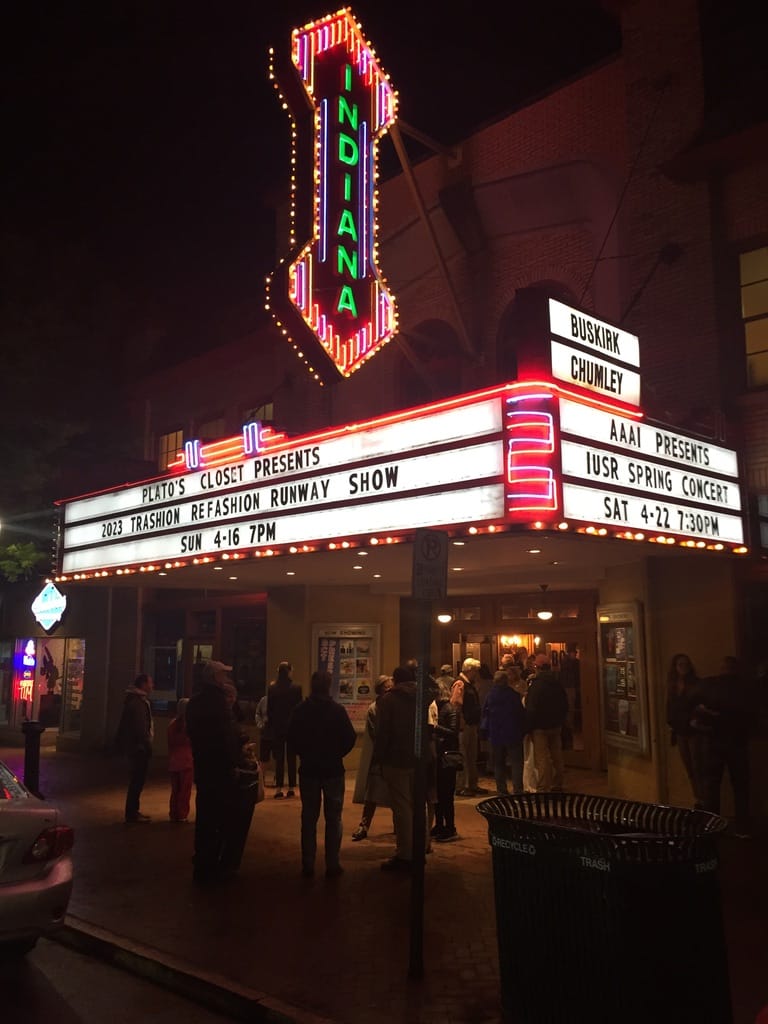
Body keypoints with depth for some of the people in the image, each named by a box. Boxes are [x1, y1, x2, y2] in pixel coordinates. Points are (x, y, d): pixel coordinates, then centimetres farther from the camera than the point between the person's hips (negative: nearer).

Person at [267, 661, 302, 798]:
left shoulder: (272, 688, -3)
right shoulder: (296, 688, -9)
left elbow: (269, 710, 1)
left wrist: (272, 725, 10)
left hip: (276, 727, 1)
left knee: (279, 758, 4)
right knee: (291, 758, 8)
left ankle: (278, 789, -1)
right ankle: (291, 788, 9)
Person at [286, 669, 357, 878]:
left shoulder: (300, 710, -5)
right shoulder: (337, 710, -11)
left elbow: (291, 736, -5)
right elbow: (350, 737, -13)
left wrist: (305, 754, 8)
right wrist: (337, 754, 2)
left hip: (308, 769, 2)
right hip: (333, 769, -2)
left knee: (309, 817, 11)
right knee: (333, 818, 7)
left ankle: (308, 865, 14)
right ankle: (332, 865, 8)